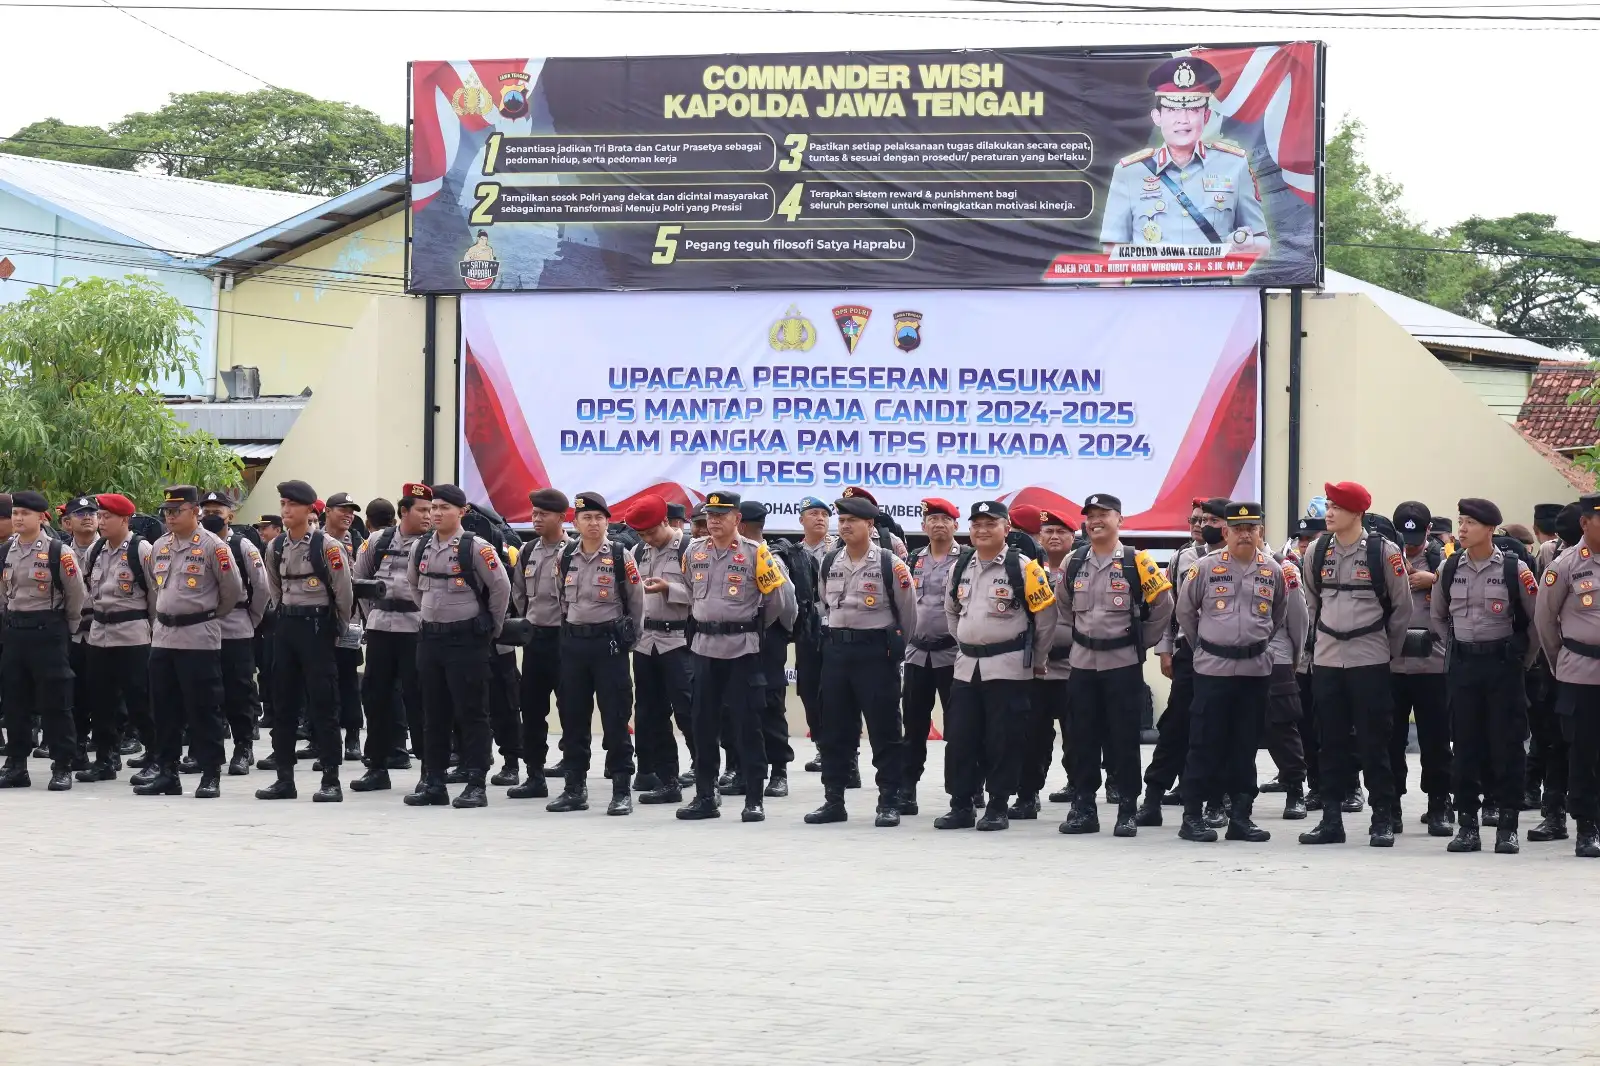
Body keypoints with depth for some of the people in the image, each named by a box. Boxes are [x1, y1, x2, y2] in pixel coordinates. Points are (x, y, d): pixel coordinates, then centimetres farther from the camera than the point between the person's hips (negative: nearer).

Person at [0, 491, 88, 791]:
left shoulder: (58, 553, -10)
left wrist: (67, 626, 5)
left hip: (49, 631, -5)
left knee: (55, 700, -3)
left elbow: (77, 595, -3)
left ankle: (62, 768, 2)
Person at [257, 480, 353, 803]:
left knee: (322, 703, -5)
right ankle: (284, 778, 12)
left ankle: (331, 780, -2)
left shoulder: (327, 546, -11)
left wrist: (337, 628, 2)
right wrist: (287, 618, 17)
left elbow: (344, 592, -6)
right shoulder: (275, 548, 6)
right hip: (285, 626, 6)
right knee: (283, 702, 6)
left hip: (318, 626, -6)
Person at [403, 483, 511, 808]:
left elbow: (501, 586, -7)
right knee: (433, 713, 9)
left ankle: (476, 785, 1)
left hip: (467, 639, -6)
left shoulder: (475, 548, -11)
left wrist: (492, 626, 0)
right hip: (429, 638, 6)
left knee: (471, 712, -2)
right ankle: (433, 783, 14)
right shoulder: (420, 548, 7)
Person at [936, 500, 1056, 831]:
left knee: (1003, 741, -2)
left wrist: (1036, 663, 2)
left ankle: (998, 807, 5)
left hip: (1008, 668, -5)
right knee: (959, 738, 4)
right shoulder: (959, 568, 9)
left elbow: (1045, 617, -4)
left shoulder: (1023, 568, -8)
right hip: (966, 666, 6)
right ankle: (961, 806, 12)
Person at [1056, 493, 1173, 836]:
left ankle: (1128, 810, 5)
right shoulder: (1073, 563, 5)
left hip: (1123, 664, -4)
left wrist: (1142, 642, 1)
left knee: (1124, 739, -1)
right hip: (1082, 663, 4)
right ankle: (1083, 808, 12)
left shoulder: (1136, 563, -7)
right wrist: (1082, 636, 13)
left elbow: (1163, 605, -2)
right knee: (1083, 738, 6)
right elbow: (1064, 604, 19)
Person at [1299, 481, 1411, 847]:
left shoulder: (1384, 552, -7)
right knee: (1330, 743, 7)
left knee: (1374, 743, -2)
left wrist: (1388, 649, 5)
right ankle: (1331, 819, 13)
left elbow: (1402, 606, 1)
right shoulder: (1318, 551, 5)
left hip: (1370, 662, -4)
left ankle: (1383, 821, 4)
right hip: (1326, 661, 4)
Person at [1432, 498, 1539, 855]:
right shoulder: (1449, 568, 4)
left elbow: (1538, 619, 2)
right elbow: (1437, 616, 19)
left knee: (1507, 745, -1)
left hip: (1503, 665, -3)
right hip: (1463, 666, 3)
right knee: (1465, 745, 4)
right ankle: (1467, 824, 9)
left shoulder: (1514, 569, -7)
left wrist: (1524, 659, 4)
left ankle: (1508, 827, 4)